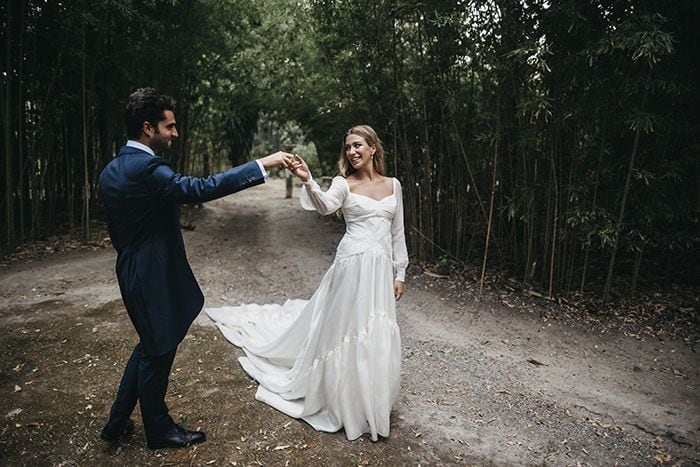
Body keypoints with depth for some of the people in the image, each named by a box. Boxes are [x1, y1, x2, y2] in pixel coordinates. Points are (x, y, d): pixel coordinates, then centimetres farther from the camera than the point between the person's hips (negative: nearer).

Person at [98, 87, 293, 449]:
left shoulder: (111, 171, 8)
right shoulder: (146, 168, -23)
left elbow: (116, 230, 14)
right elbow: (201, 188, -36)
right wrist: (263, 164, -34)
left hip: (133, 273, 10)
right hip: (154, 277, -9)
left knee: (149, 346, 25)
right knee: (157, 353, 9)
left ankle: (117, 422, 36)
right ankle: (159, 429, 30)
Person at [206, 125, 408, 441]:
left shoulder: (393, 185, 9)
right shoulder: (344, 183, -1)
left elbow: (397, 233, 12)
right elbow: (325, 206, -24)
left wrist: (400, 273, 10)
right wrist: (307, 181, -42)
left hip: (381, 268, 4)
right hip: (353, 264, -3)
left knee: (377, 338, 10)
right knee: (346, 331, 3)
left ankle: (370, 402, 32)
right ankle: (344, 404, 24)